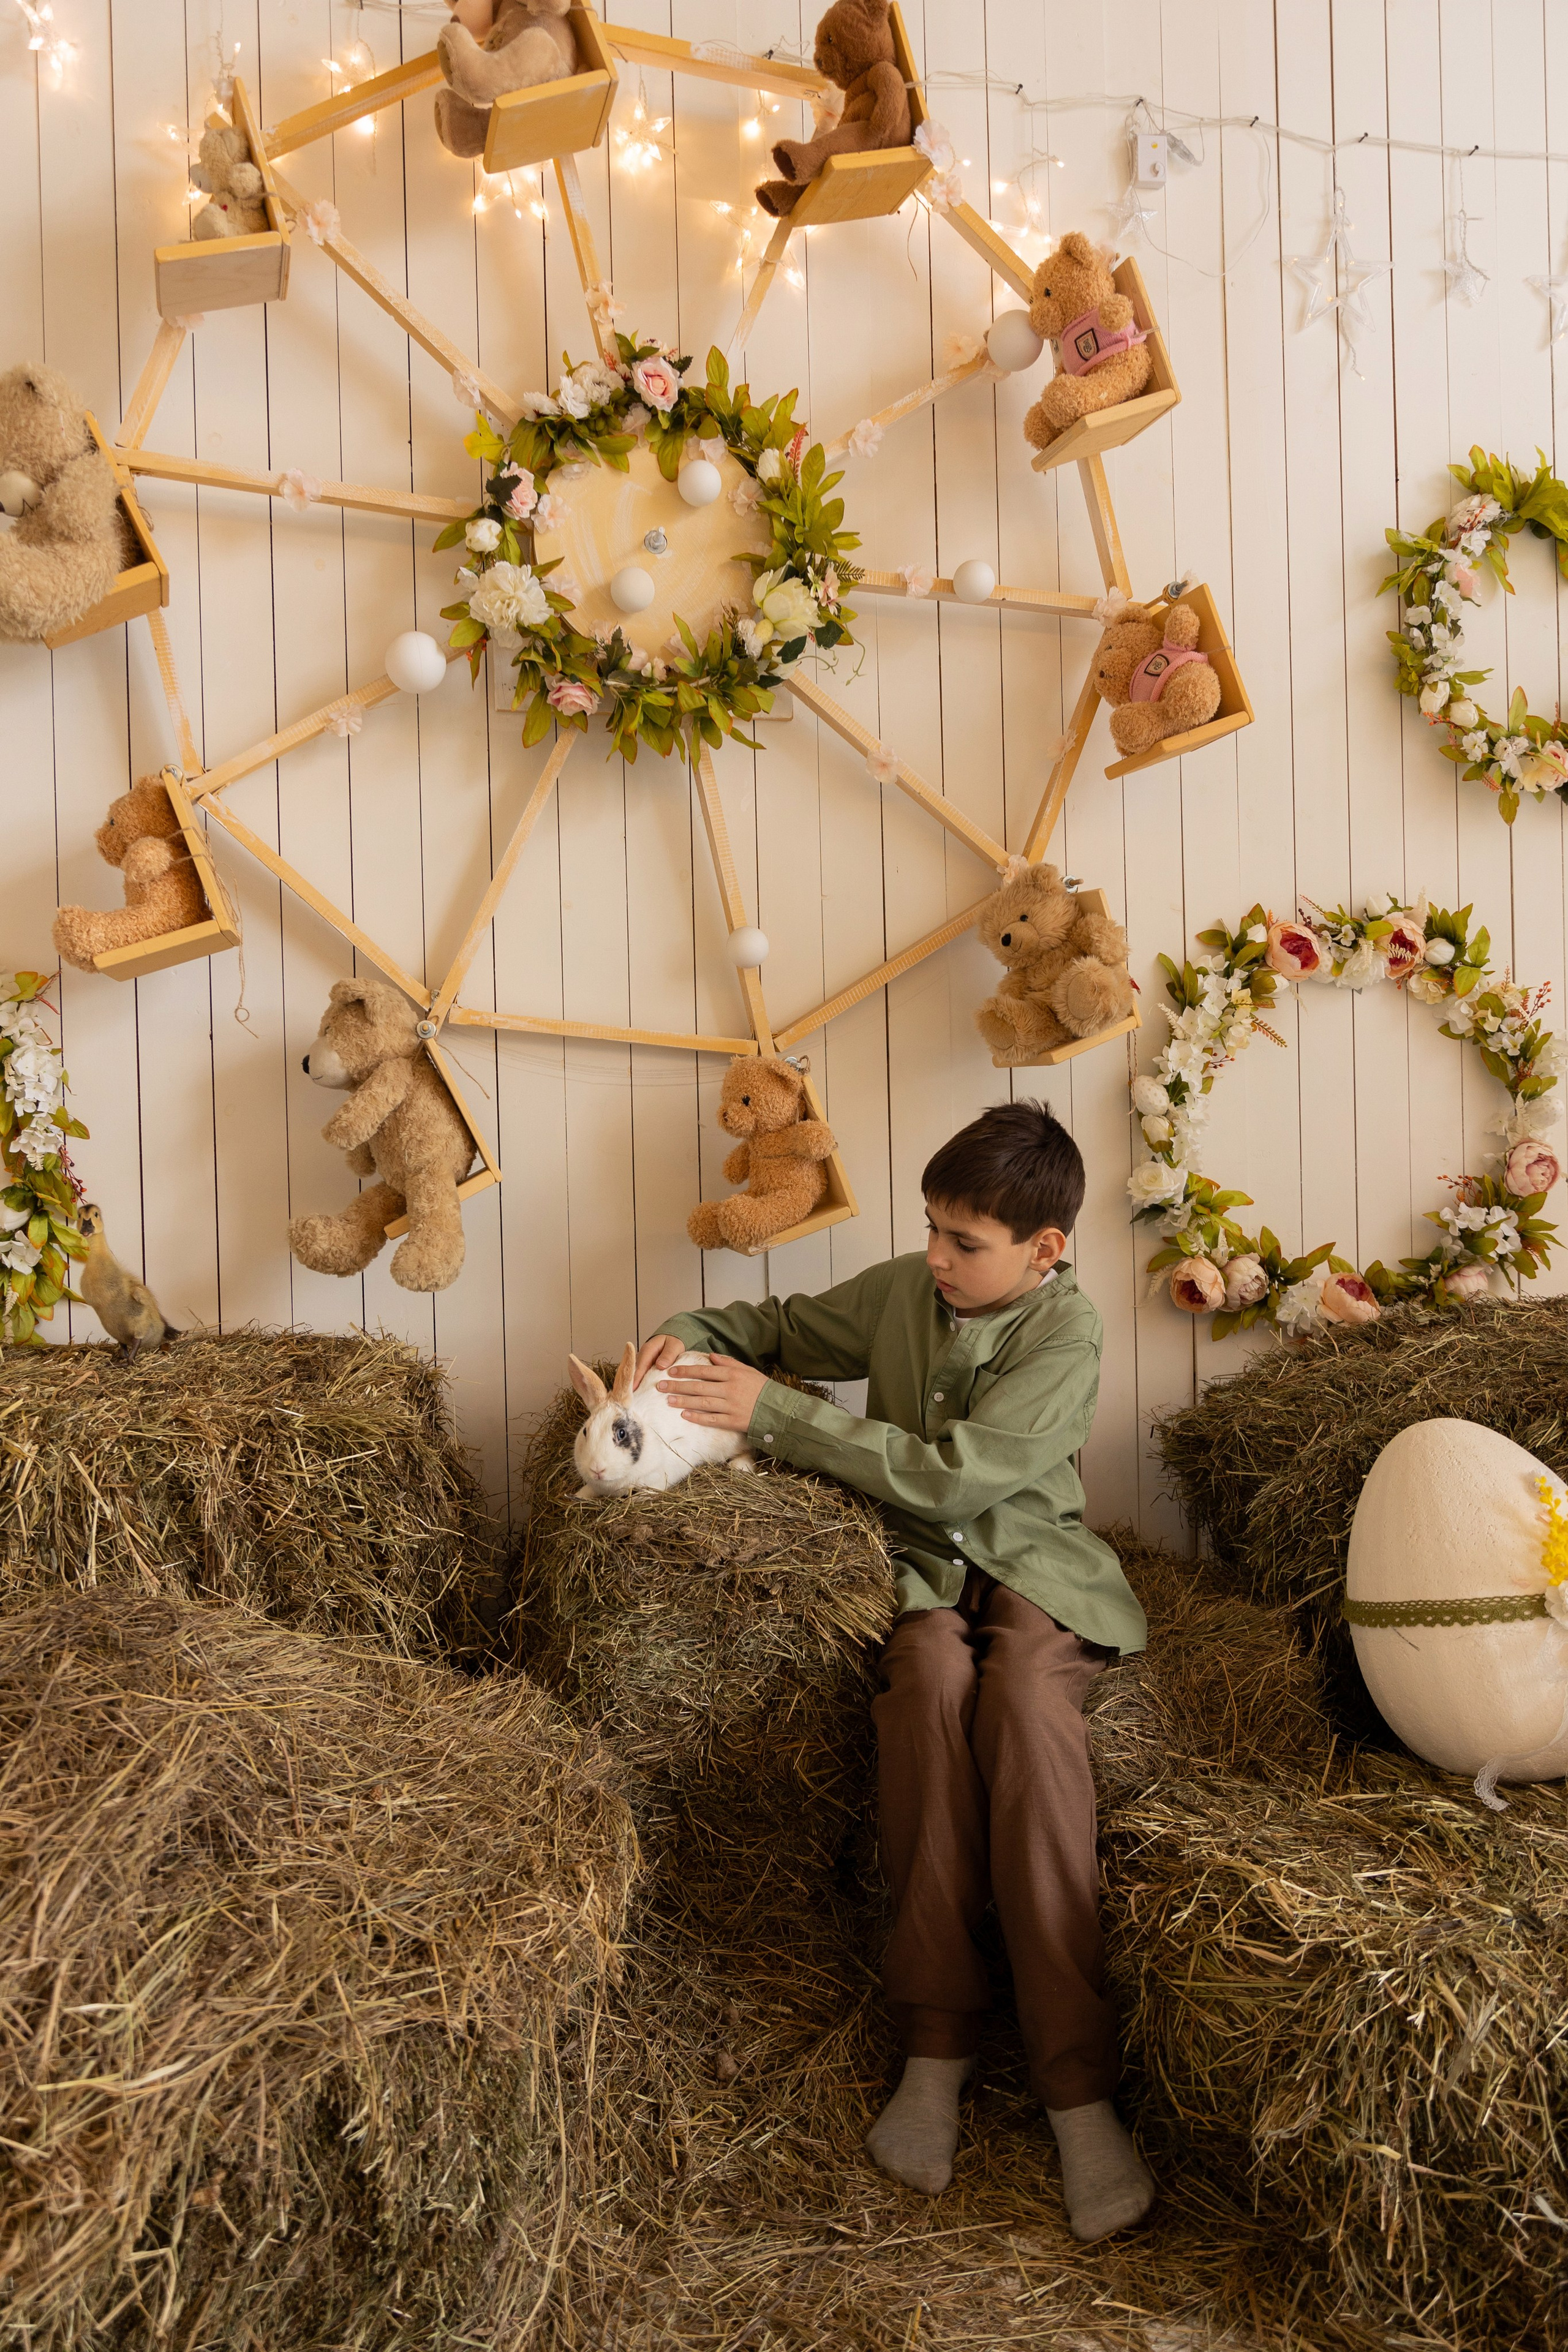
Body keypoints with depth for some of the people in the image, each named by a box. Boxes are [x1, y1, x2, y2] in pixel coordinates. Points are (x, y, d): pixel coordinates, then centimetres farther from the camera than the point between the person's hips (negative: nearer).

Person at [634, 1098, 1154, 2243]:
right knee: (930, 1671, -33)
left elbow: (954, 1475, -20)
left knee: (1025, 1695, -36)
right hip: (920, 1565, 3)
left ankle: (1077, 2084, -31)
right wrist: (688, 1339, 1)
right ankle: (937, 2042, -27)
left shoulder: (1065, 1333, -11)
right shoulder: (900, 1290, 6)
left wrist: (772, 1412, -20)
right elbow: (783, 1327, 23)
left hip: (1034, 1566, -3)